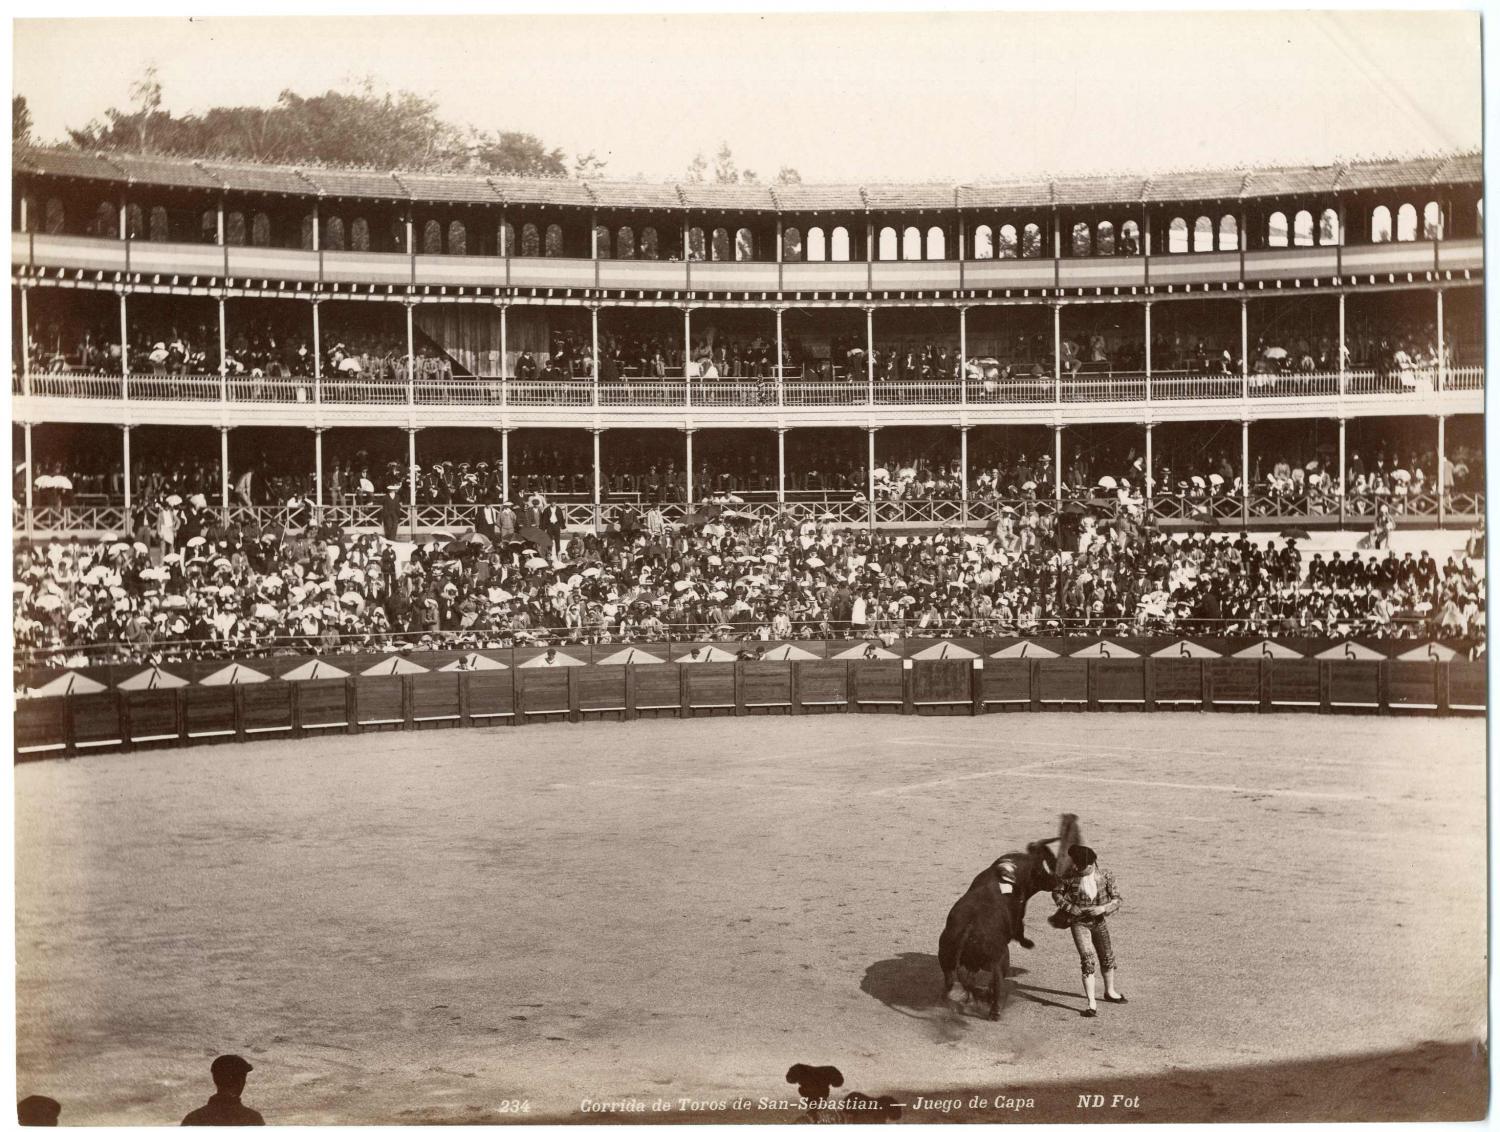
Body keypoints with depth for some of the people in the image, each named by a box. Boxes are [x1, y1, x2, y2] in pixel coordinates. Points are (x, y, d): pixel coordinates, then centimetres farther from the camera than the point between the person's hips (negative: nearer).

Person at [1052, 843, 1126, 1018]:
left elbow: (1117, 899, -8)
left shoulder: (1104, 877, -13)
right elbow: (1056, 893, 2)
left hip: (1098, 922, 3)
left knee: (1107, 958, 16)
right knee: (1088, 961, -14)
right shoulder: (1070, 877, -14)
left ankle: (1110, 992, 42)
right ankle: (1092, 1004, -11)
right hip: (1079, 923, -3)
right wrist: (1068, 907, -13)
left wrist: (1103, 908, -24)